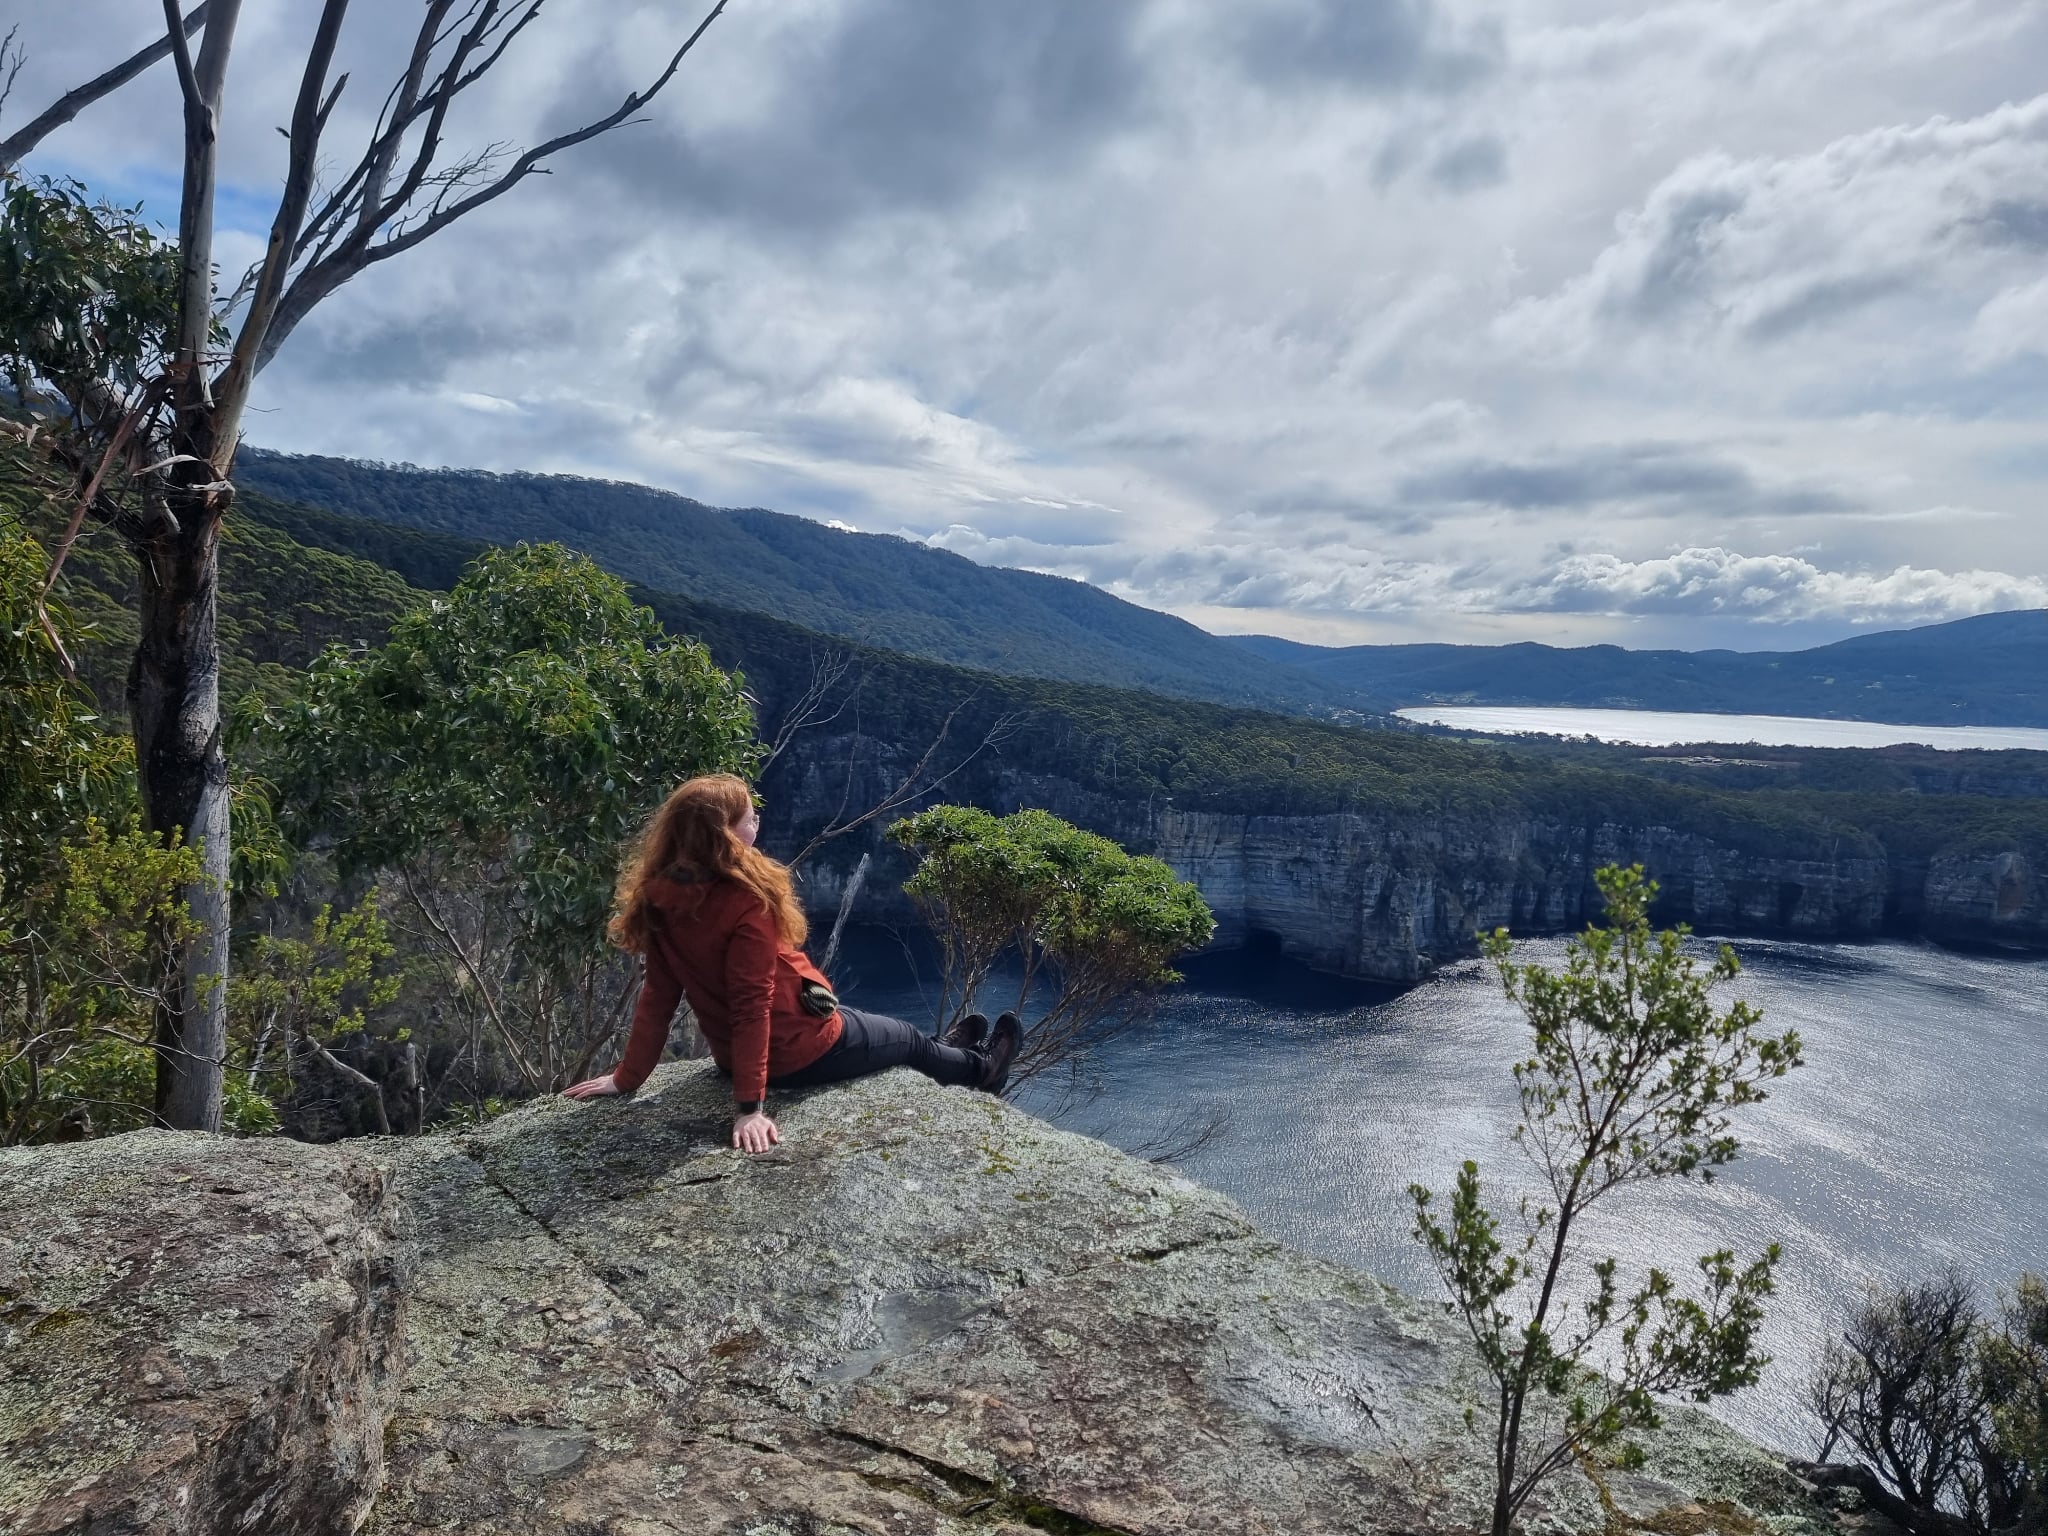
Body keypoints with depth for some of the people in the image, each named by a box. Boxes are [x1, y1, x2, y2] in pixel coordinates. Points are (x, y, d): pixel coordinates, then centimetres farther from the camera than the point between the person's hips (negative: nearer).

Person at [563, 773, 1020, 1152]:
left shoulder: (662, 898, -9)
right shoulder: (746, 902, -31)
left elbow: (657, 995, -6)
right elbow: (753, 1005, -31)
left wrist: (627, 1076, 2)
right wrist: (751, 1107, -28)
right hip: (802, 1049, -7)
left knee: (865, 1021, 32)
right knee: (909, 1039, 22)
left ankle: (951, 1051, 59)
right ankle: (981, 1068, 52)